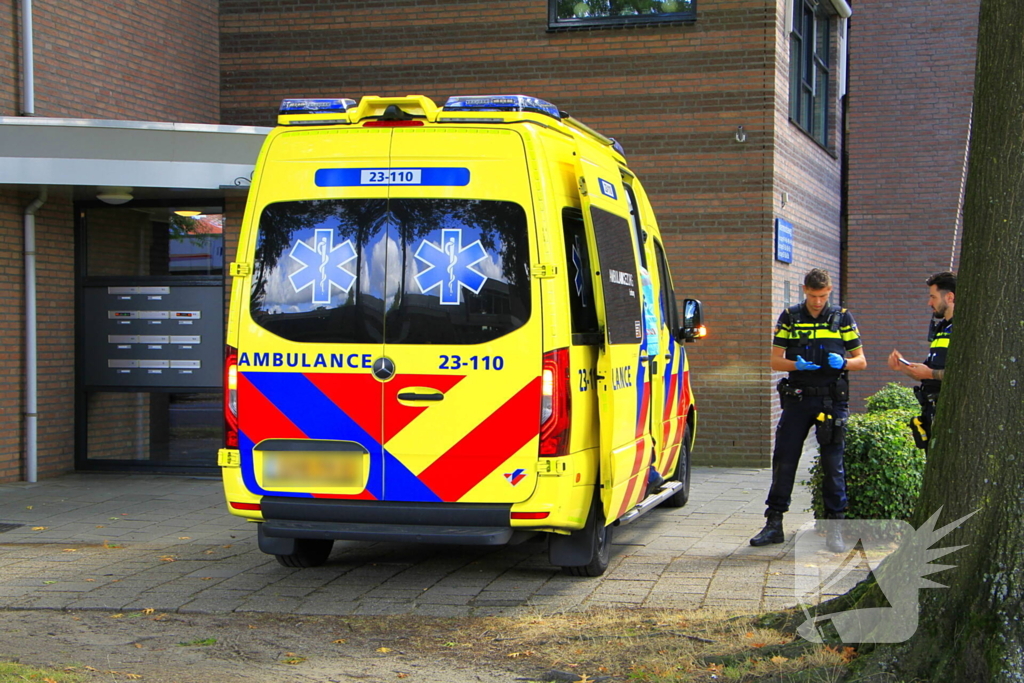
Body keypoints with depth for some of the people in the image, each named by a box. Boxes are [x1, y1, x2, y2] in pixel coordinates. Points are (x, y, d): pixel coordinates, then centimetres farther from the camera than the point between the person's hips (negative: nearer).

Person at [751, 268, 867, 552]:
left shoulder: (842, 318, 6)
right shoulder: (789, 318, 7)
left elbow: (861, 361, 9)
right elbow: (775, 361, 6)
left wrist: (842, 363, -13)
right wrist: (797, 365, -15)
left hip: (832, 400, -1)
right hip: (797, 398, 1)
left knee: (833, 464, 0)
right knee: (783, 460, 1)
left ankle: (835, 527, 7)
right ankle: (774, 524, 10)